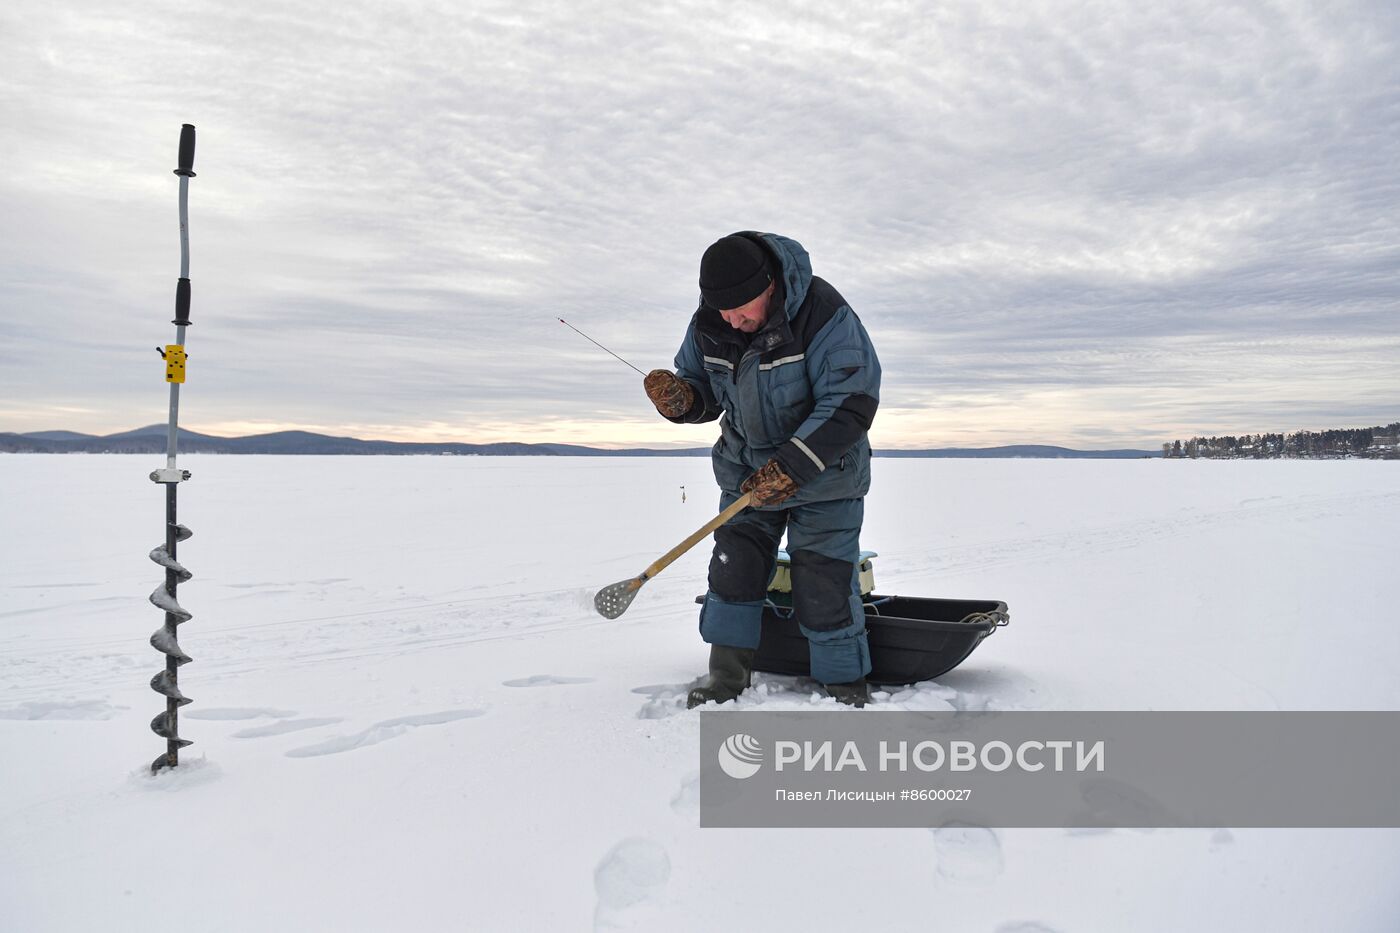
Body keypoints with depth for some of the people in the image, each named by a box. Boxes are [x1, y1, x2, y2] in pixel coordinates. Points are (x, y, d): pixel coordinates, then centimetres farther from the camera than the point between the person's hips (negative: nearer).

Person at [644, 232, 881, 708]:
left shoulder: (822, 313, -25)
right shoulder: (707, 324, -8)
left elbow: (851, 404, -26)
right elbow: (703, 390, 5)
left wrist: (792, 466, -32)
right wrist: (681, 398, -21)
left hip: (823, 469, -4)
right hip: (746, 470, 5)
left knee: (823, 580, -4)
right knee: (733, 566, 1)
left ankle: (846, 686, 14)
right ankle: (727, 678, 15)